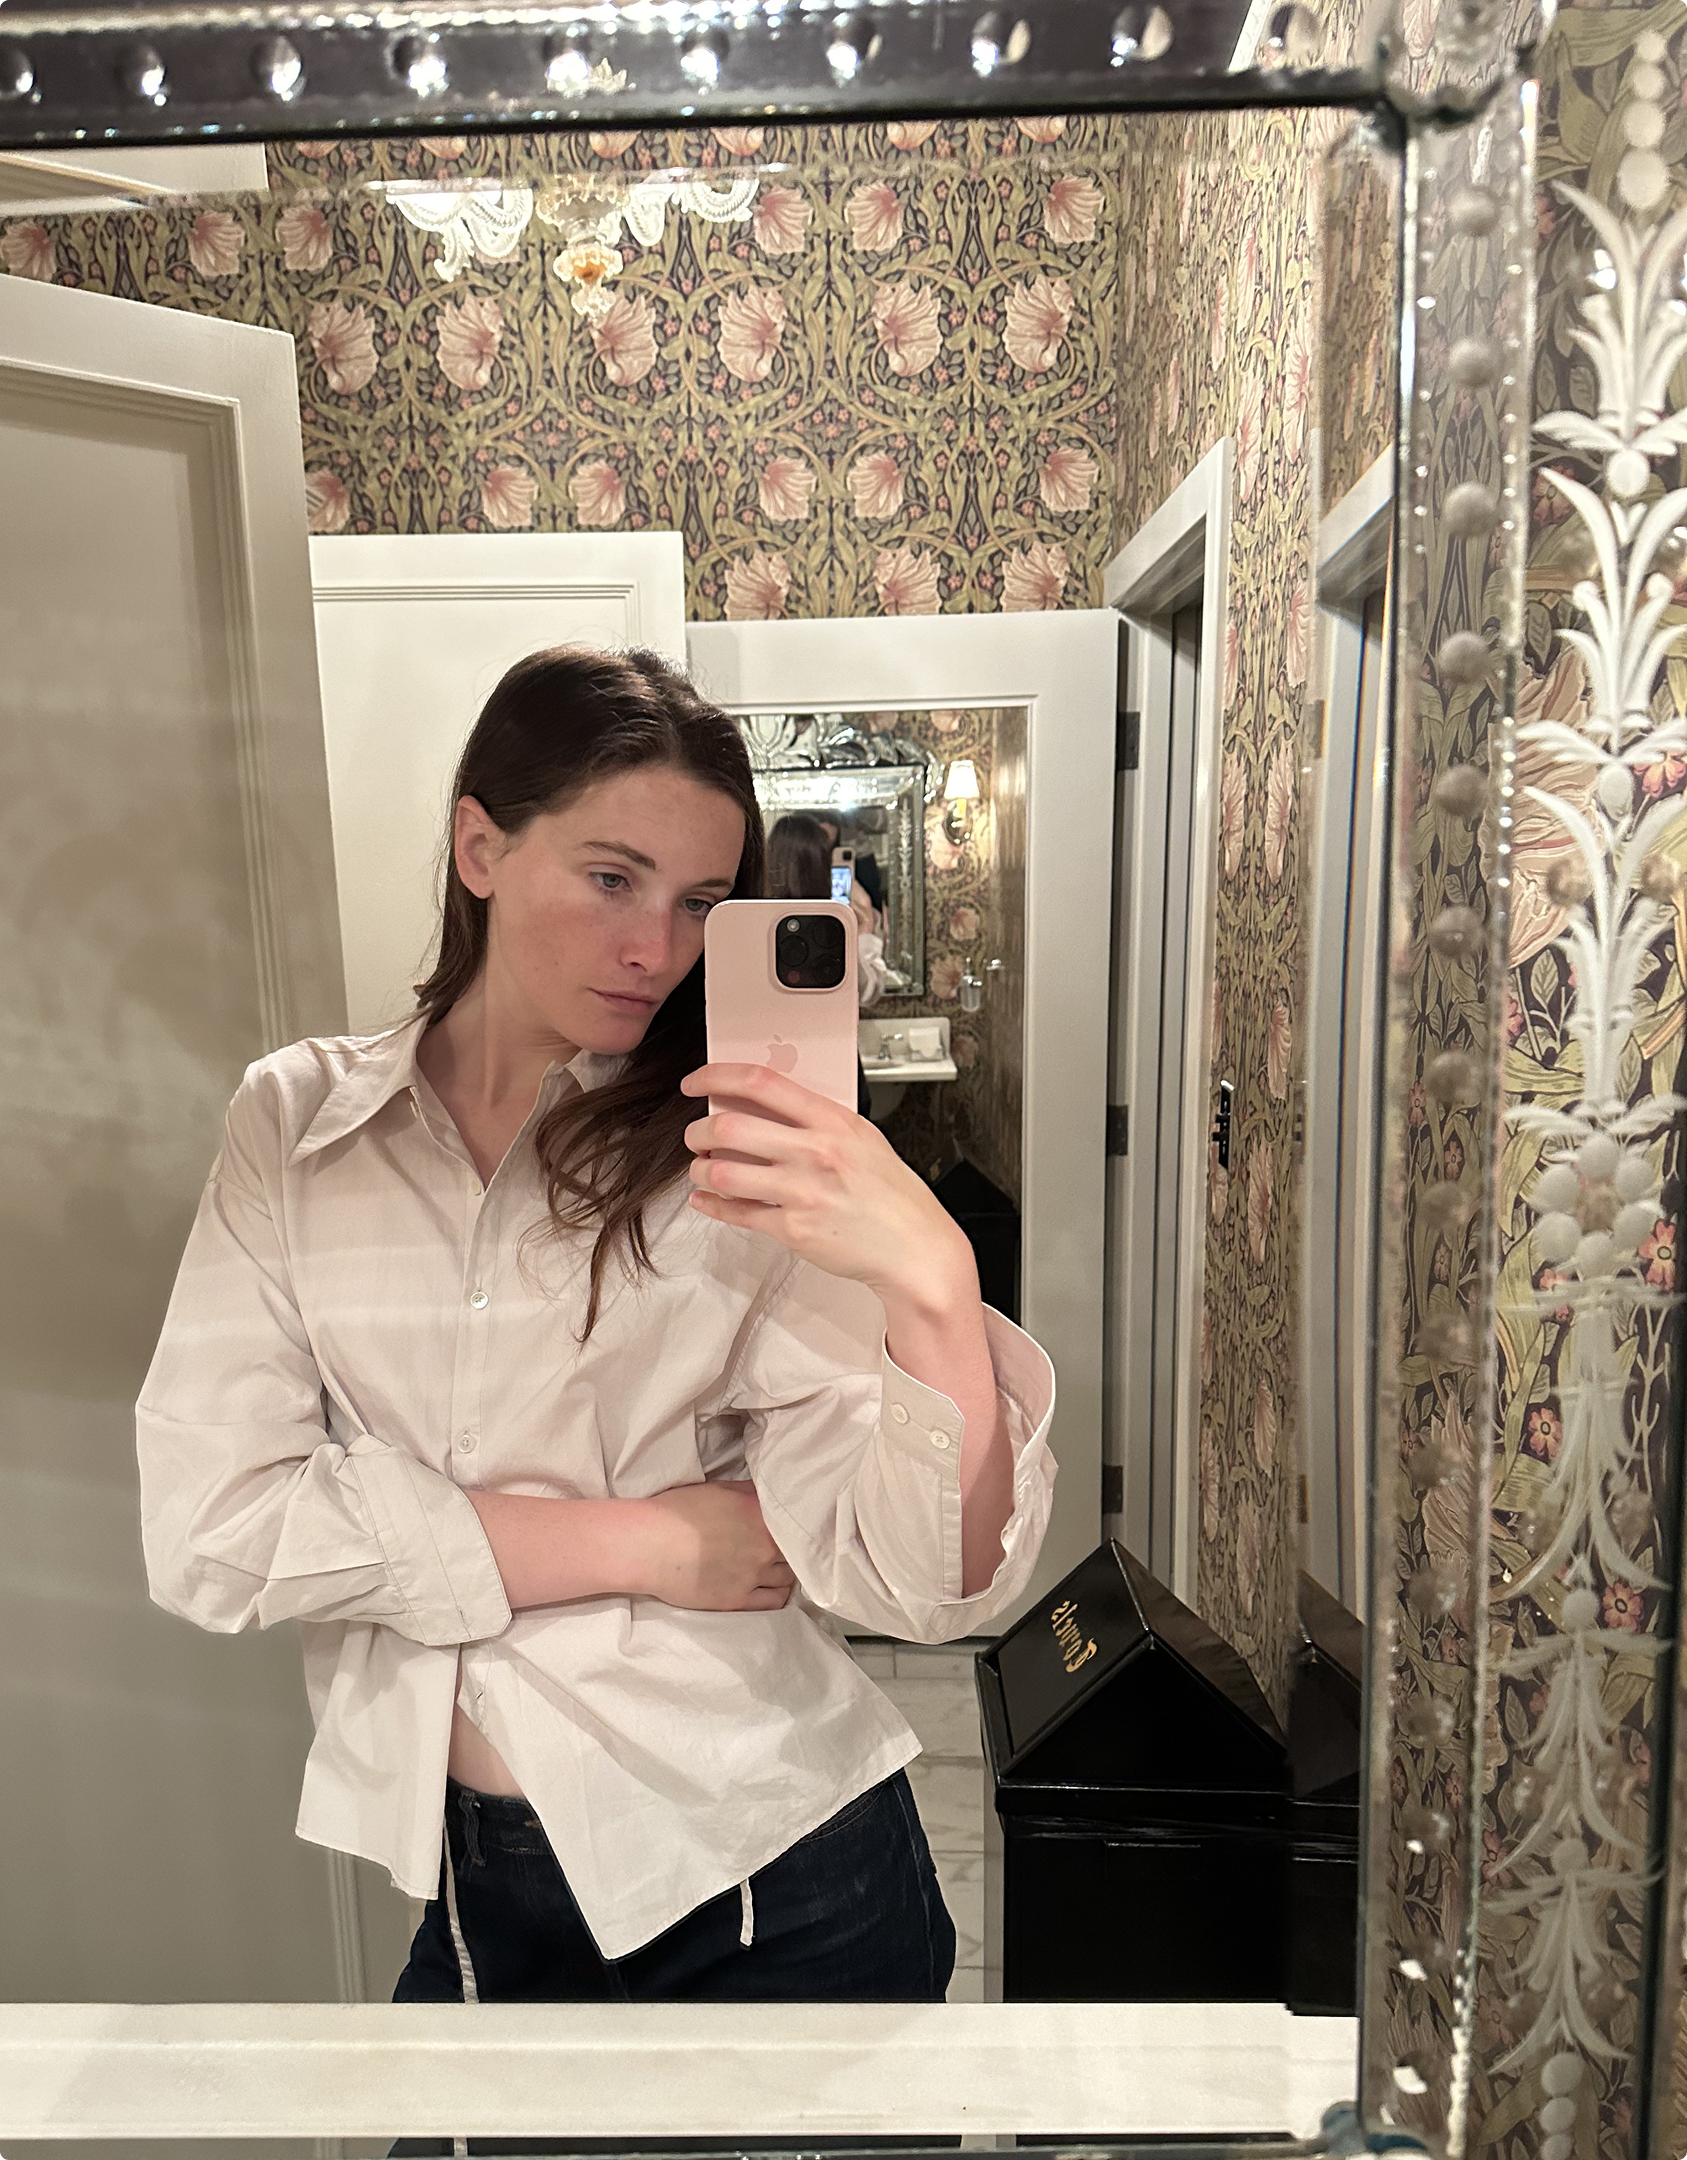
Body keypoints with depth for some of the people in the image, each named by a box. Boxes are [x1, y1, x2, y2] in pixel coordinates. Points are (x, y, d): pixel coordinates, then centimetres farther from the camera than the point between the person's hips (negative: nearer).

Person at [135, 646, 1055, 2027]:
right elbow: (208, 1528, -14)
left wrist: (932, 1283, -38)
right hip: (475, 1885, 2)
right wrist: (644, 1541, -17)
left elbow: (933, 1584, -19)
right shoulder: (297, 1124, -6)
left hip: (769, 1879, -1)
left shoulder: (741, 1166, -14)